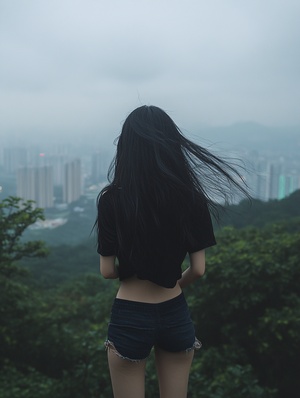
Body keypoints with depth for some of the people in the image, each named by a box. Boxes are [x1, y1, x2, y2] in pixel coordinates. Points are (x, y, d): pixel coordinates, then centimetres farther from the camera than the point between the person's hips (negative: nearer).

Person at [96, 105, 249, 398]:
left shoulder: (113, 199, -15)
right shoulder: (192, 198, -9)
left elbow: (107, 271, -9)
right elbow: (198, 270, -5)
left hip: (130, 318, -2)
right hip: (176, 316, 3)